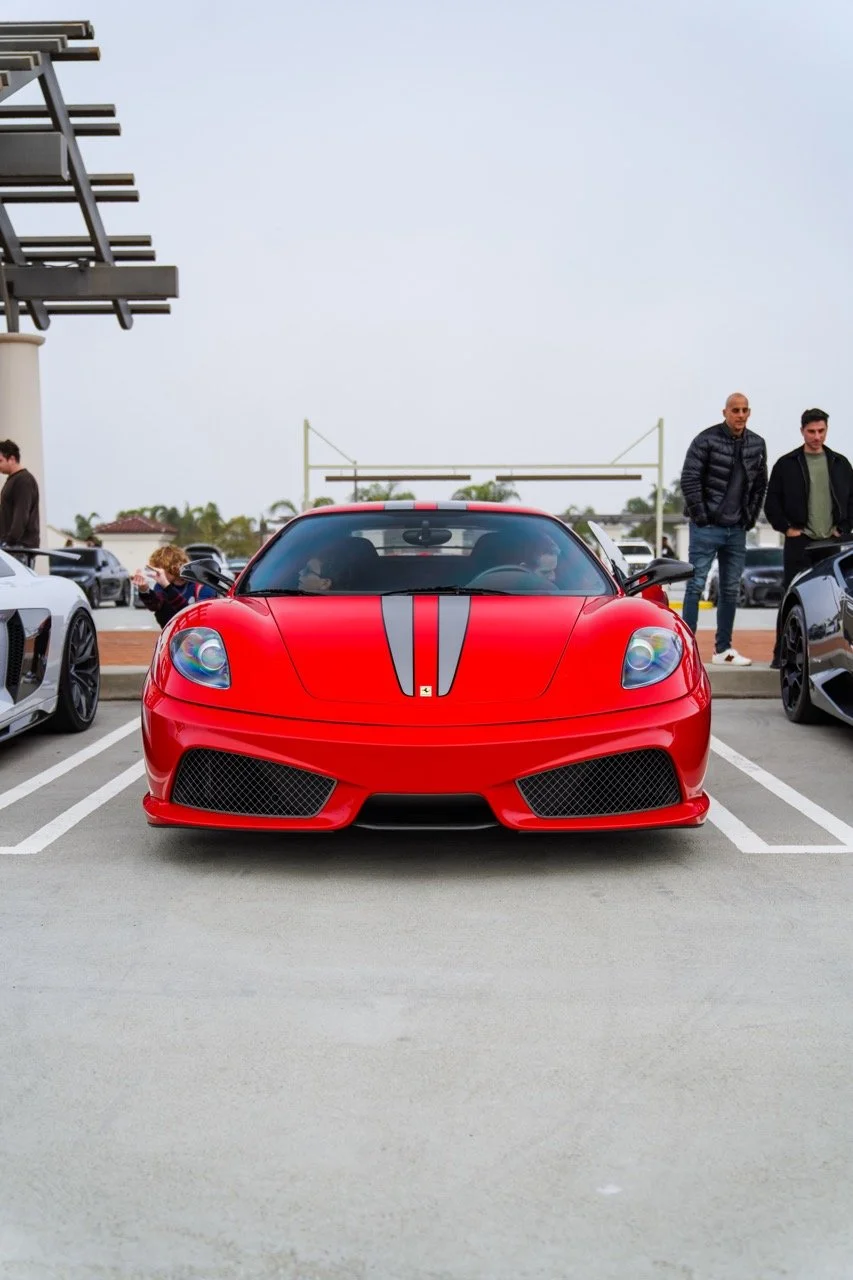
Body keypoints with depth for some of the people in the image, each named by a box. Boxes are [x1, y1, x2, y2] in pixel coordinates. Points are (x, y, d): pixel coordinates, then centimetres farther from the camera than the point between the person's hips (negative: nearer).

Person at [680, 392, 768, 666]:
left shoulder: (757, 444, 6)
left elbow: (760, 483, 14)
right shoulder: (707, 440, -9)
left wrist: (751, 517, 6)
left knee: (731, 590, 10)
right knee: (696, 585, -3)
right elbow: (689, 478, -12)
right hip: (707, 528, -6)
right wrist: (700, 515, -13)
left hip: (737, 530, 6)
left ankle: (723, 650, 18)